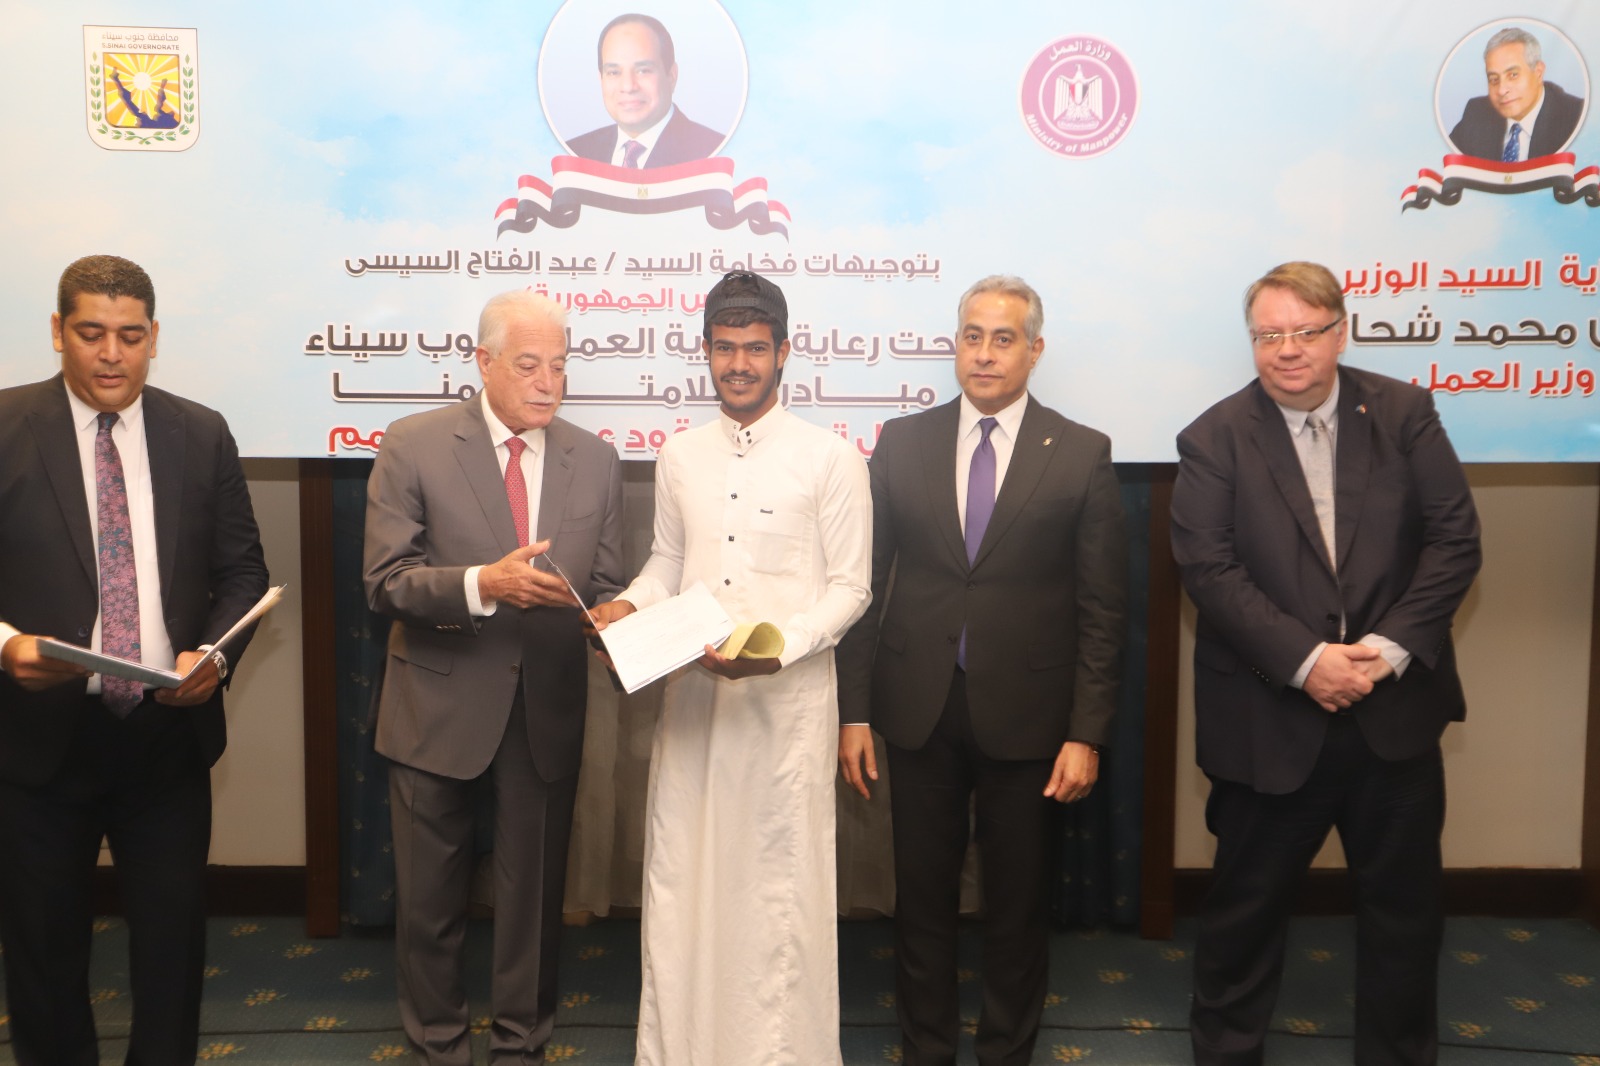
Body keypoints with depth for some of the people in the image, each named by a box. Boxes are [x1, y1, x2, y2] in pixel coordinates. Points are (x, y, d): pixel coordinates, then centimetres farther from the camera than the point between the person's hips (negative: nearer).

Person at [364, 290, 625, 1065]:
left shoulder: (595, 460, 1)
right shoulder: (414, 446, -8)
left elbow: (605, 588, 3)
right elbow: (386, 580, -13)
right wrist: (482, 584, -29)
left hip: (548, 709, 2)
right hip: (440, 706, -2)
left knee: (535, 893, 15)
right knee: (430, 895, 14)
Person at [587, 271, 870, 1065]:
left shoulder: (830, 459, -4)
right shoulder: (679, 456, 9)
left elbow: (848, 588, -4)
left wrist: (780, 646, -19)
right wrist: (628, 606, -4)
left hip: (788, 697, -4)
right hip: (692, 692, 4)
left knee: (780, 880, 5)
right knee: (681, 874, 10)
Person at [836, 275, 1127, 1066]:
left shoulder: (1081, 454, -2)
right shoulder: (901, 443, 3)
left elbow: (1102, 608, -3)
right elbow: (867, 582, 3)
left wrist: (1086, 732, -8)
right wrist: (854, 710, 0)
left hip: (1024, 717, -1)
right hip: (918, 709, 2)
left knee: (1018, 903, 13)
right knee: (922, 896, 13)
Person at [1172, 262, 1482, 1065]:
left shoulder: (1405, 413, 2)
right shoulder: (1214, 439, -3)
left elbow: (1454, 539, -3)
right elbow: (1207, 566, -12)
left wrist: (1391, 649, -14)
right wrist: (1303, 660, -20)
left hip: (1395, 708, 2)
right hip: (1270, 719, -2)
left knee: (1404, 900, 14)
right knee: (1247, 899, 12)